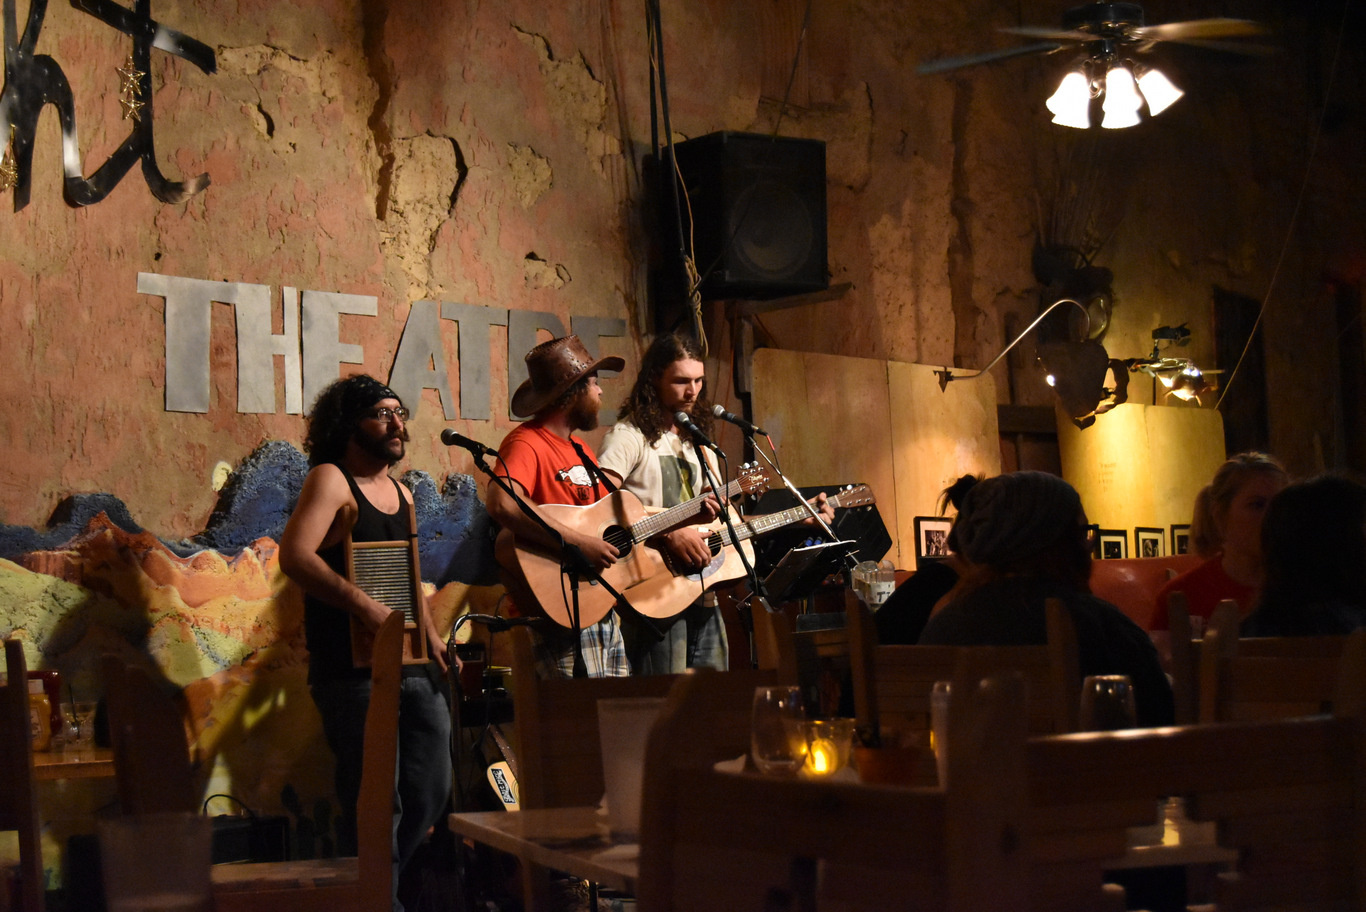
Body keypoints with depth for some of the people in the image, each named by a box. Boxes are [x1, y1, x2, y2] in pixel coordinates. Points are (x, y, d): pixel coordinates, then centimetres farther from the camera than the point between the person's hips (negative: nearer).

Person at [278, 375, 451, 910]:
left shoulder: (401, 494, 18)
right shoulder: (331, 481, -7)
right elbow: (294, 556, -21)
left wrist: (431, 635, 18)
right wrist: (363, 606, -26)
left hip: (413, 667, 8)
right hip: (353, 668, -8)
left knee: (429, 794, 10)